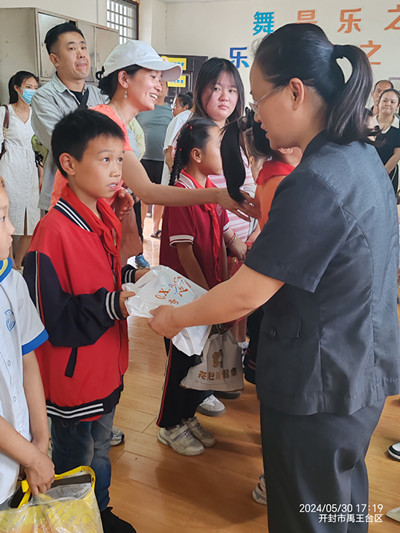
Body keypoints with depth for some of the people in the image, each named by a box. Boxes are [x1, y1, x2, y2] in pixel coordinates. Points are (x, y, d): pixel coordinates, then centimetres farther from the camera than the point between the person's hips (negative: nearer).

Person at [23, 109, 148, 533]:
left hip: (107, 368, 8)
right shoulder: (53, 232, -26)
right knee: (75, 464, 15)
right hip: (72, 377, -8)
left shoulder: (106, 219, 2)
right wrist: (111, 305, -29)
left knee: (100, 452, 27)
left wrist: (131, 278, -3)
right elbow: (50, 321, -24)